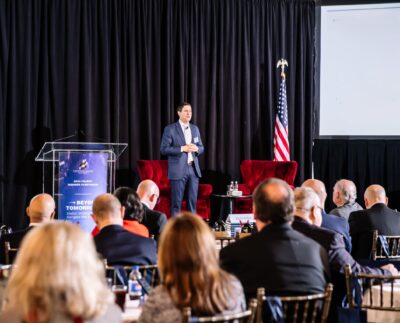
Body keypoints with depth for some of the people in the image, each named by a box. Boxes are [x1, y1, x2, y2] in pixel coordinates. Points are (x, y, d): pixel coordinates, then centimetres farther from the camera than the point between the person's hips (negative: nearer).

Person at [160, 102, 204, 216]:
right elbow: (163, 149, -10)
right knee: (176, 202, -3)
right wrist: (182, 148, -18)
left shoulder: (195, 128, 14)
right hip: (178, 170, -5)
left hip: (193, 169, 5)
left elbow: (201, 147, 18)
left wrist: (196, 149, -6)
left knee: (192, 201, 7)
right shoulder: (170, 129, -4)